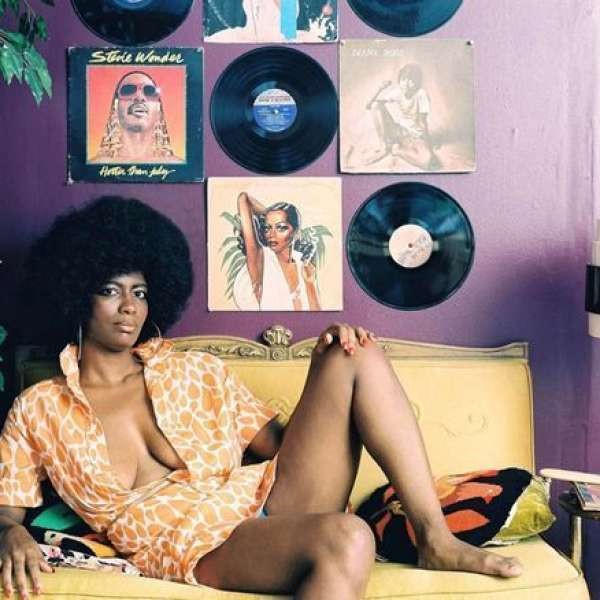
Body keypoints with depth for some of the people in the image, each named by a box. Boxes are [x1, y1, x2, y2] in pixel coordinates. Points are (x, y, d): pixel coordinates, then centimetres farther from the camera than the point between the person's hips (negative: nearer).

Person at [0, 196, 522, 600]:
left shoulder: (199, 371, 18)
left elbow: (280, 445, 13)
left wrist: (324, 370, -2)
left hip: (273, 500, 5)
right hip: (199, 547, -5)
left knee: (357, 357, -10)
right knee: (345, 539, -37)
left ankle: (434, 537, -12)